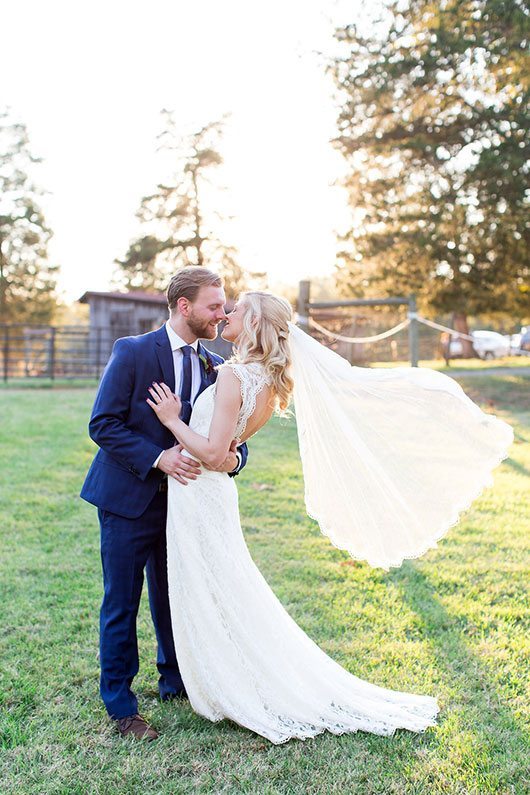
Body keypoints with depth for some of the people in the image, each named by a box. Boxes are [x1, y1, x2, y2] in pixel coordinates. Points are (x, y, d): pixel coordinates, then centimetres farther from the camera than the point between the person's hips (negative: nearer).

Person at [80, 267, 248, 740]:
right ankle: (120, 706, 21)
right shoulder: (132, 352, -11)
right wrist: (158, 458, -24)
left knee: (175, 599, 18)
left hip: (183, 501, 5)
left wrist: (233, 457, -19)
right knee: (122, 605, 5)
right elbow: (103, 424, -15)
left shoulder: (215, 367, 4)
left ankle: (176, 683, 37)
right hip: (129, 499, -5)